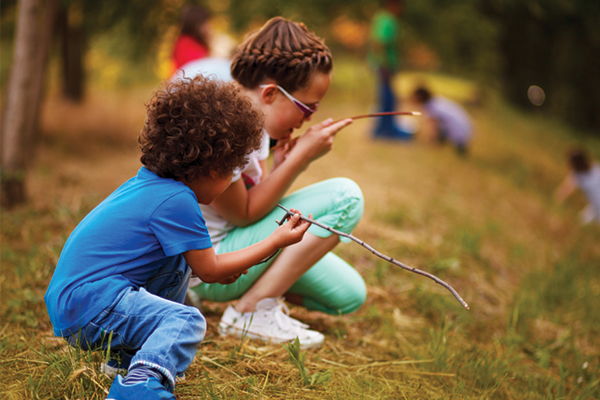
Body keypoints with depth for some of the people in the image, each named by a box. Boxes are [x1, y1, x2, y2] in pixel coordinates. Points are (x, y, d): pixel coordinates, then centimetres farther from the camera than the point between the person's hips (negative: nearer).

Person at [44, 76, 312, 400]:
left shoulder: (148, 184, 13)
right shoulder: (177, 200, -15)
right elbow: (208, 271, -7)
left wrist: (215, 266, 18)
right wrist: (276, 241, -1)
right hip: (88, 307, -10)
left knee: (179, 267, 21)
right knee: (186, 321, -20)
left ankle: (130, 355, 24)